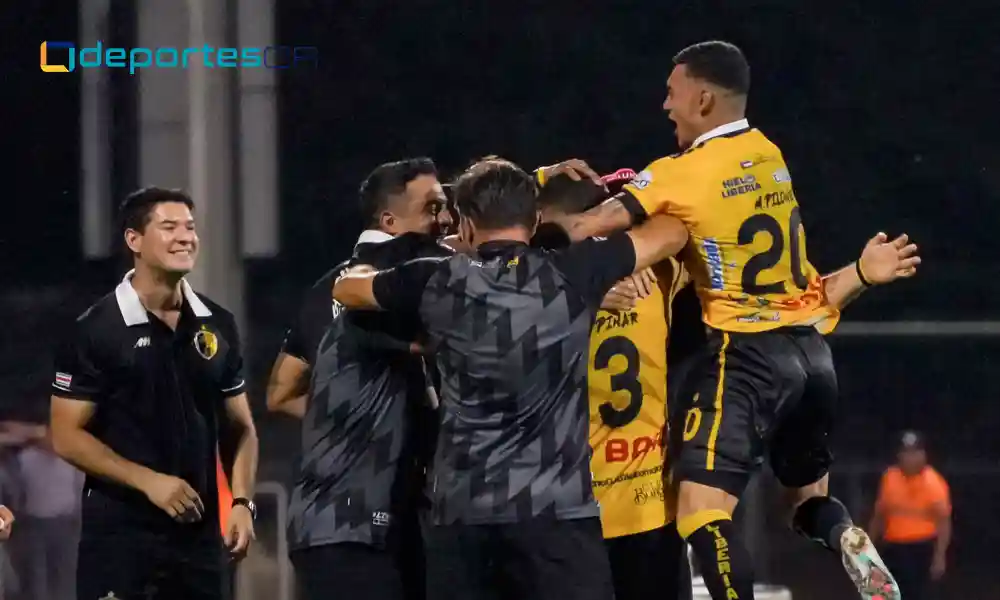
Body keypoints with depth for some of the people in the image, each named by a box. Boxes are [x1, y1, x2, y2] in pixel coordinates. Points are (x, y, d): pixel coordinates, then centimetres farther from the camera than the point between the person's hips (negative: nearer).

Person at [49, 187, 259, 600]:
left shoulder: (217, 327, 10)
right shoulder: (95, 330, -5)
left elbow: (241, 428, 15)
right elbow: (67, 436, -7)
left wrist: (242, 502, 0)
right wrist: (149, 481, -16)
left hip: (199, 531, 5)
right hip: (119, 533, -5)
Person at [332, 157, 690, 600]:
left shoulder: (439, 284, 5)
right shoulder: (569, 276, -1)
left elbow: (346, 288, 25)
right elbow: (672, 233, 12)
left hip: (460, 513, 3)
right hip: (554, 510, -3)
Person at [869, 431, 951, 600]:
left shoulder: (934, 483, -11)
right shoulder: (890, 478, 2)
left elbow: (943, 521, -12)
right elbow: (880, 514, 14)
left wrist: (940, 556, -18)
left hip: (922, 548, -5)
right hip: (893, 547, 5)